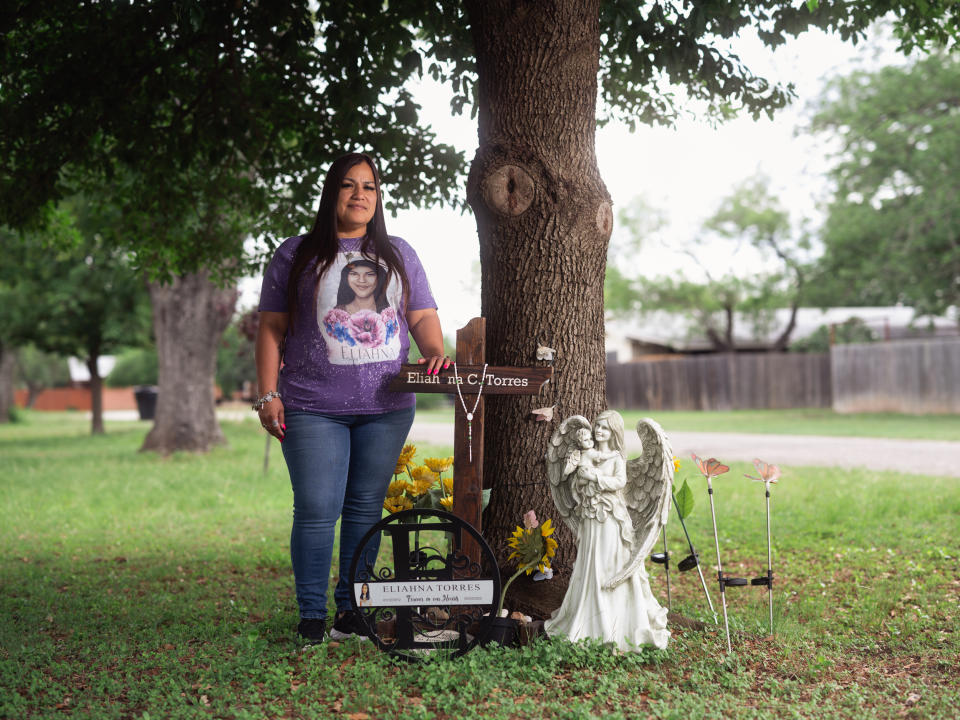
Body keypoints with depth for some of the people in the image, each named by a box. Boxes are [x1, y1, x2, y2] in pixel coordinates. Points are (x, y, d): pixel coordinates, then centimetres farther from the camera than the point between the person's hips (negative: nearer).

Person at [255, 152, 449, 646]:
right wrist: (268, 395, -3)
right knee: (317, 510, -7)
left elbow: (423, 316, 15)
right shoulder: (296, 254, 8)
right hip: (313, 408, -3)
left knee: (365, 507, 5)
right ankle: (311, 615, 4)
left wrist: (434, 351, -7)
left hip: (386, 407, 3)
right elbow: (271, 328, 5)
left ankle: (351, 607, 15)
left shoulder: (399, 255, 17)